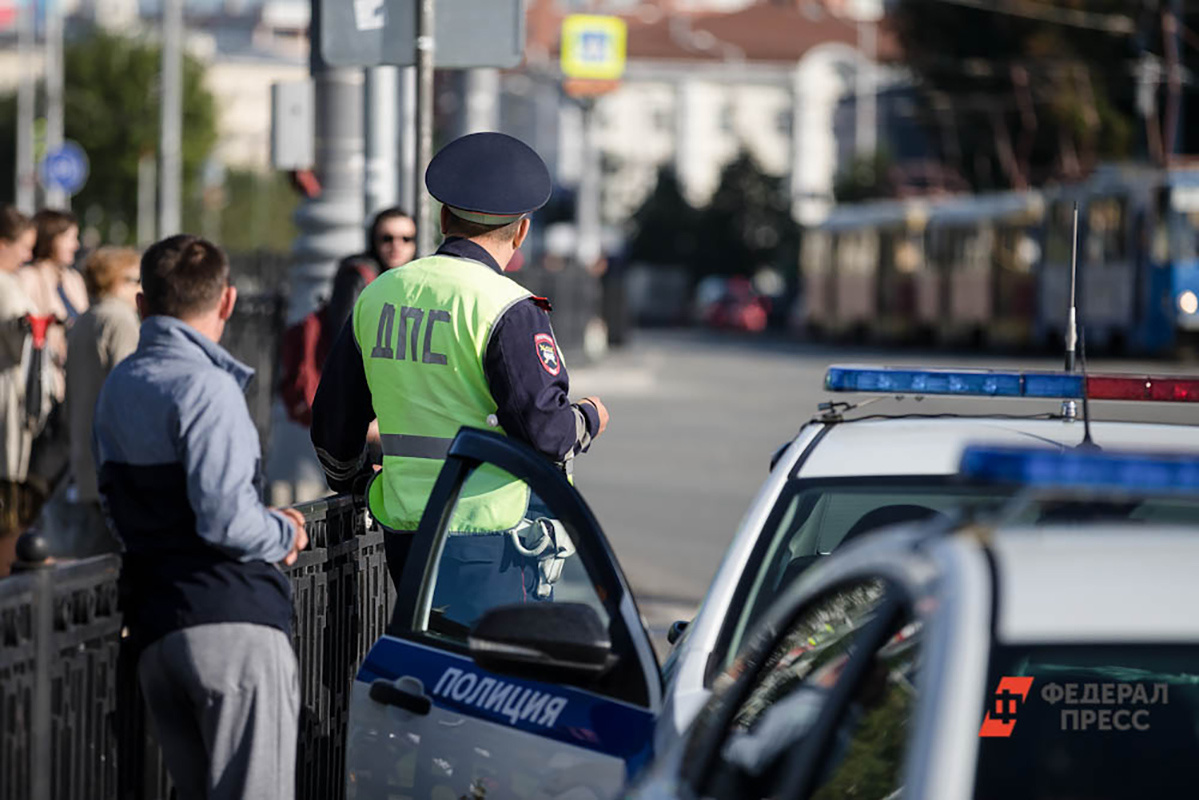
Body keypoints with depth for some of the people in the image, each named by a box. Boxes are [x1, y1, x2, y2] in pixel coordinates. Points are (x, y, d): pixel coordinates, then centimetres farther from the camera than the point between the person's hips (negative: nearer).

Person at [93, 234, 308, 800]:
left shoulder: (118, 388, 17)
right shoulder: (207, 387, -11)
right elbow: (225, 520, -19)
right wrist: (284, 535, 2)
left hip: (152, 627, 8)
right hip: (230, 618, -8)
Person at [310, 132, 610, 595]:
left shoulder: (377, 296, 11)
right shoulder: (508, 309, -11)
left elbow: (333, 422, 19)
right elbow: (543, 431, -17)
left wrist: (350, 482, 38)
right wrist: (589, 419, 5)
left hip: (402, 532, 7)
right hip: (484, 533, -7)